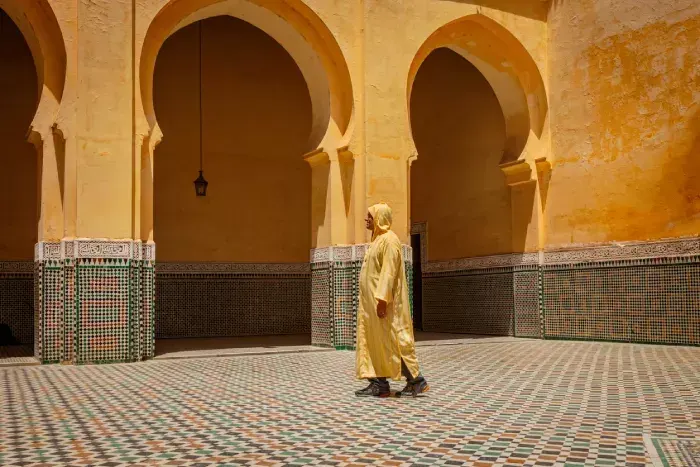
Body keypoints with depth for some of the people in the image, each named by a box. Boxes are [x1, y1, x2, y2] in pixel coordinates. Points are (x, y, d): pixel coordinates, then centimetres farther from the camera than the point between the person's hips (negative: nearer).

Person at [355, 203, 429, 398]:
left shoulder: (389, 240, -13)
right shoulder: (377, 240, 18)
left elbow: (389, 272, -21)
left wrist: (382, 299, -26)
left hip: (384, 301, -10)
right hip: (371, 301, 10)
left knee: (392, 340, -7)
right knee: (374, 341, 6)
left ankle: (416, 379, 1)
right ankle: (379, 383, 8)